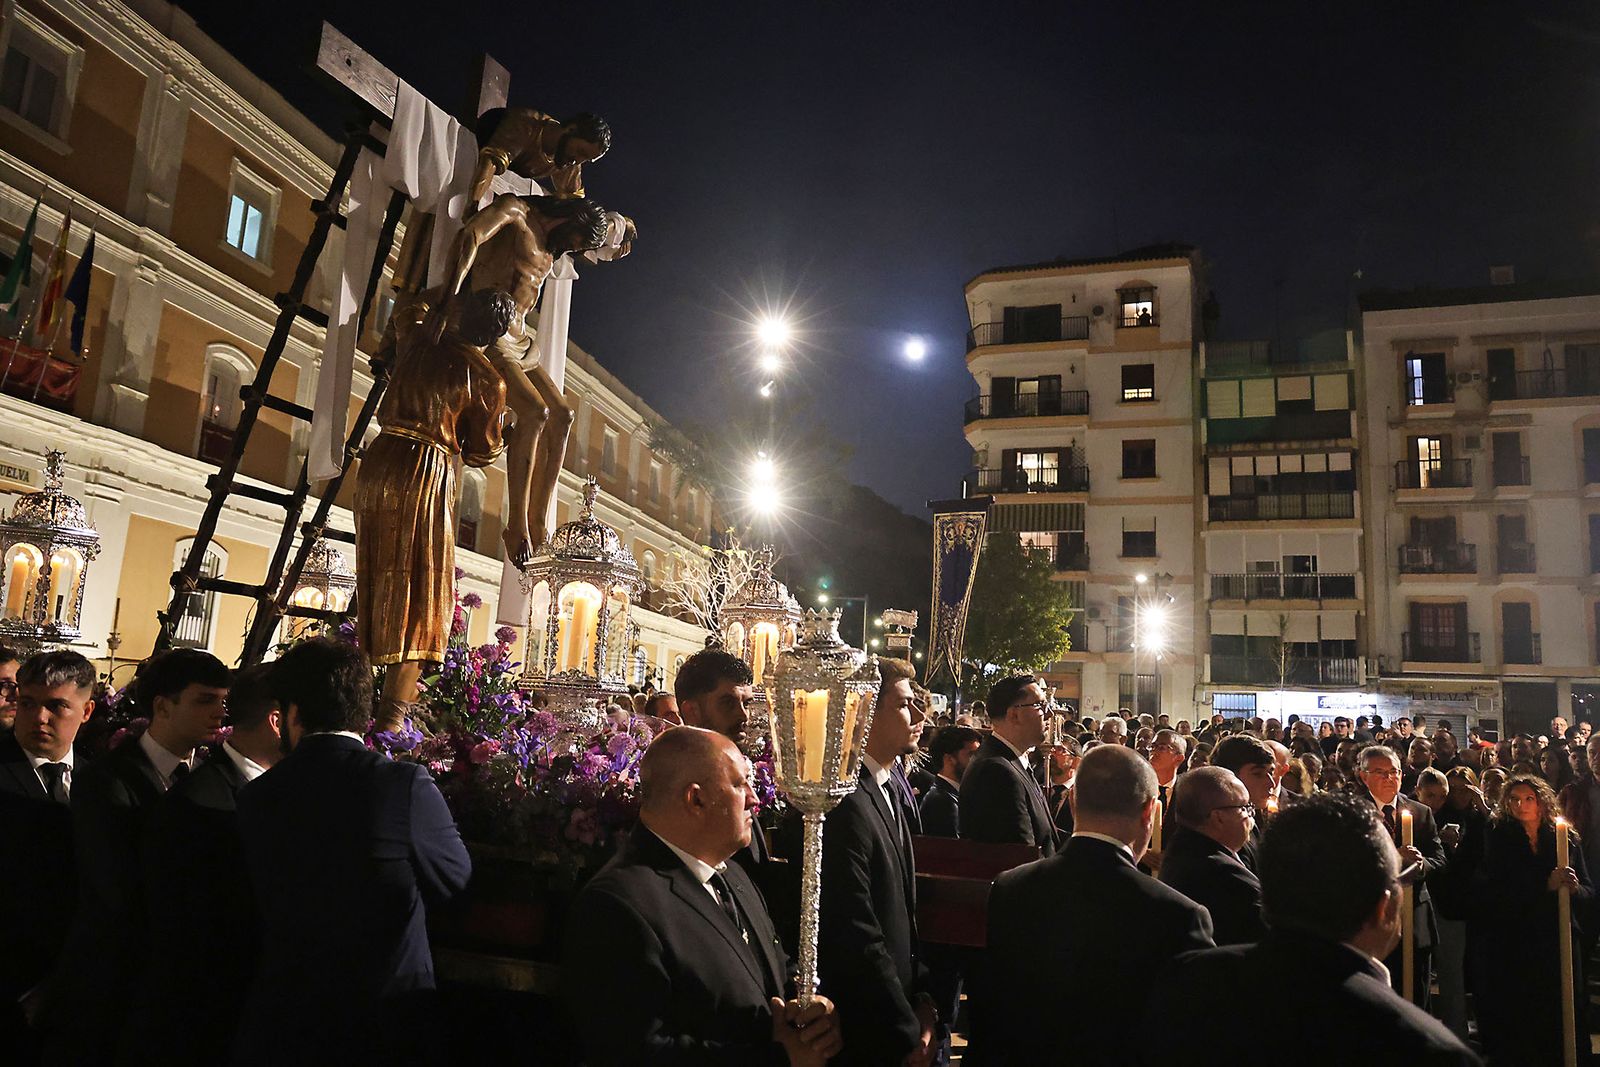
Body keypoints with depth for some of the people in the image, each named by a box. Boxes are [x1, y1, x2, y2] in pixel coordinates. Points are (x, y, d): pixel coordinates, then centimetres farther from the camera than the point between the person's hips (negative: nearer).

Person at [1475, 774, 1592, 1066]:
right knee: (1517, 1022, 2)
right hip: (1513, 946, -2)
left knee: (1562, 1017, 5)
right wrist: (1546, 886, -19)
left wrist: (1575, 888, -15)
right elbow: (1494, 893, -11)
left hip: (1558, 943, 2)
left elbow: (1589, 892, 7)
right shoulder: (1499, 839, -1)